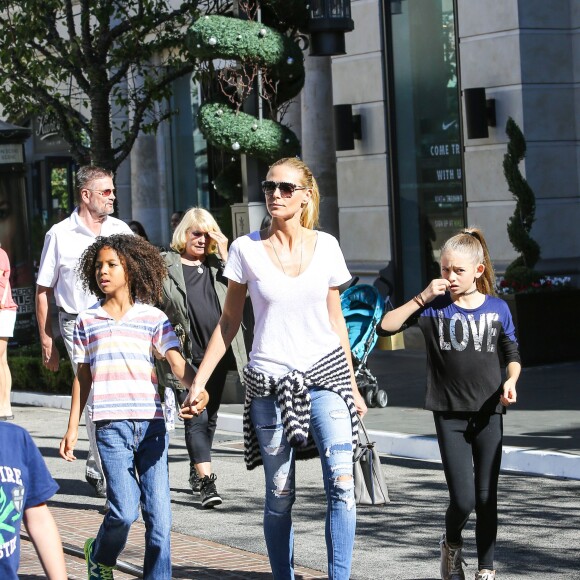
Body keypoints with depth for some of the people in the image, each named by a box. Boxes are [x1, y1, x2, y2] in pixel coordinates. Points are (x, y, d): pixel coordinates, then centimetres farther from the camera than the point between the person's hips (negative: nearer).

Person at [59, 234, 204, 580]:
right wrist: (72, 429, 15)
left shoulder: (154, 318, 6)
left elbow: (177, 362, -4)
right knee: (124, 510, -11)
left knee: (159, 513, -3)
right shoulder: (87, 321, 10)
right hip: (111, 425, -1)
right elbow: (83, 378, 16)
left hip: (151, 424, 1)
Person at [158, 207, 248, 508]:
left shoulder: (216, 263, 13)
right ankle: (207, 482, -18)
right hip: (184, 356, -5)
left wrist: (224, 256, -6)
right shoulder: (164, 266, 1)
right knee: (196, 418, -12)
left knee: (210, 416, 14)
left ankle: (196, 471, 32)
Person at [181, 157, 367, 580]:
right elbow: (229, 322, 6)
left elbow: (335, 320, 12)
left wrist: (352, 386, 14)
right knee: (280, 496, 4)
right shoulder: (246, 249, -1)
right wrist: (199, 382, 2)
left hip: (324, 374, 1)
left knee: (341, 484, -13)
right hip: (270, 382, -1)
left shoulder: (326, 246, 3)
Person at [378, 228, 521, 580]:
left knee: (486, 497, 5)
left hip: (489, 413, 1)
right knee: (463, 499, -7)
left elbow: (512, 353, 11)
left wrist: (511, 381, -8)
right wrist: (423, 298, -15)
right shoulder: (435, 307, -2)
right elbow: (386, 327, -9)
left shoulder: (497, 309, 2)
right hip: (450, 415, -1)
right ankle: (452, 545, 24)